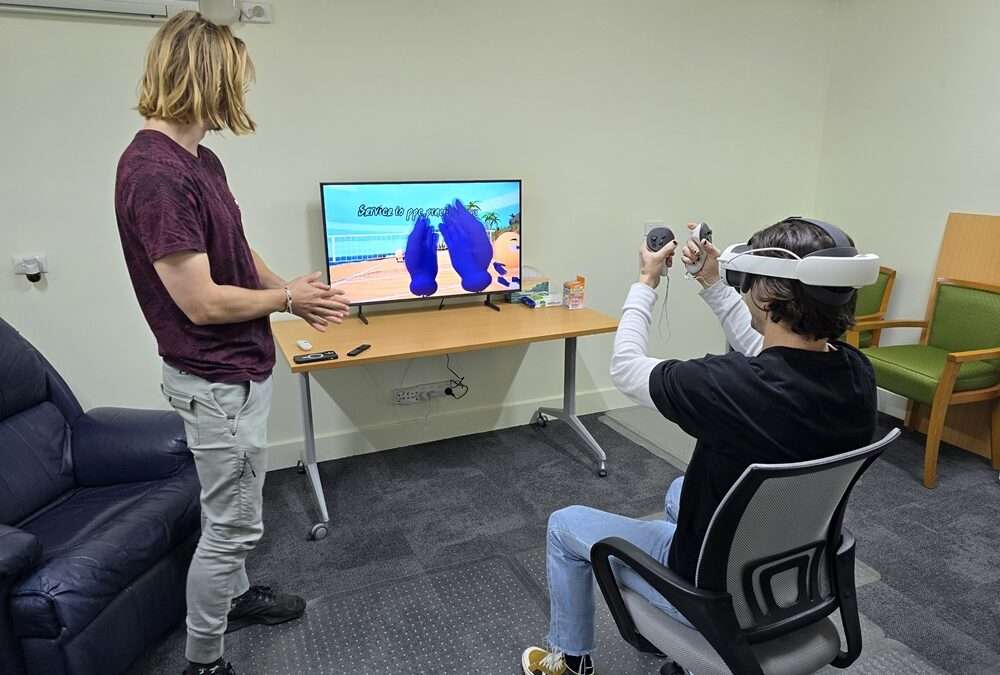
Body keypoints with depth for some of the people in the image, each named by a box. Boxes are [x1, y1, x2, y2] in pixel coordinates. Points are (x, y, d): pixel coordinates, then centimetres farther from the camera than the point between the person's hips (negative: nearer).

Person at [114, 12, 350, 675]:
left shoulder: (201, 159, 5)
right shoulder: (154, 173, -25)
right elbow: (203, 302, -25)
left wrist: (292, 290, 1)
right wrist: (287, 298, -10)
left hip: (241, 367, 9)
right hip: (216, 380, -9)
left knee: (234, 512, 25)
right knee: (233, 523, 6)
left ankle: (237, 594, 47)